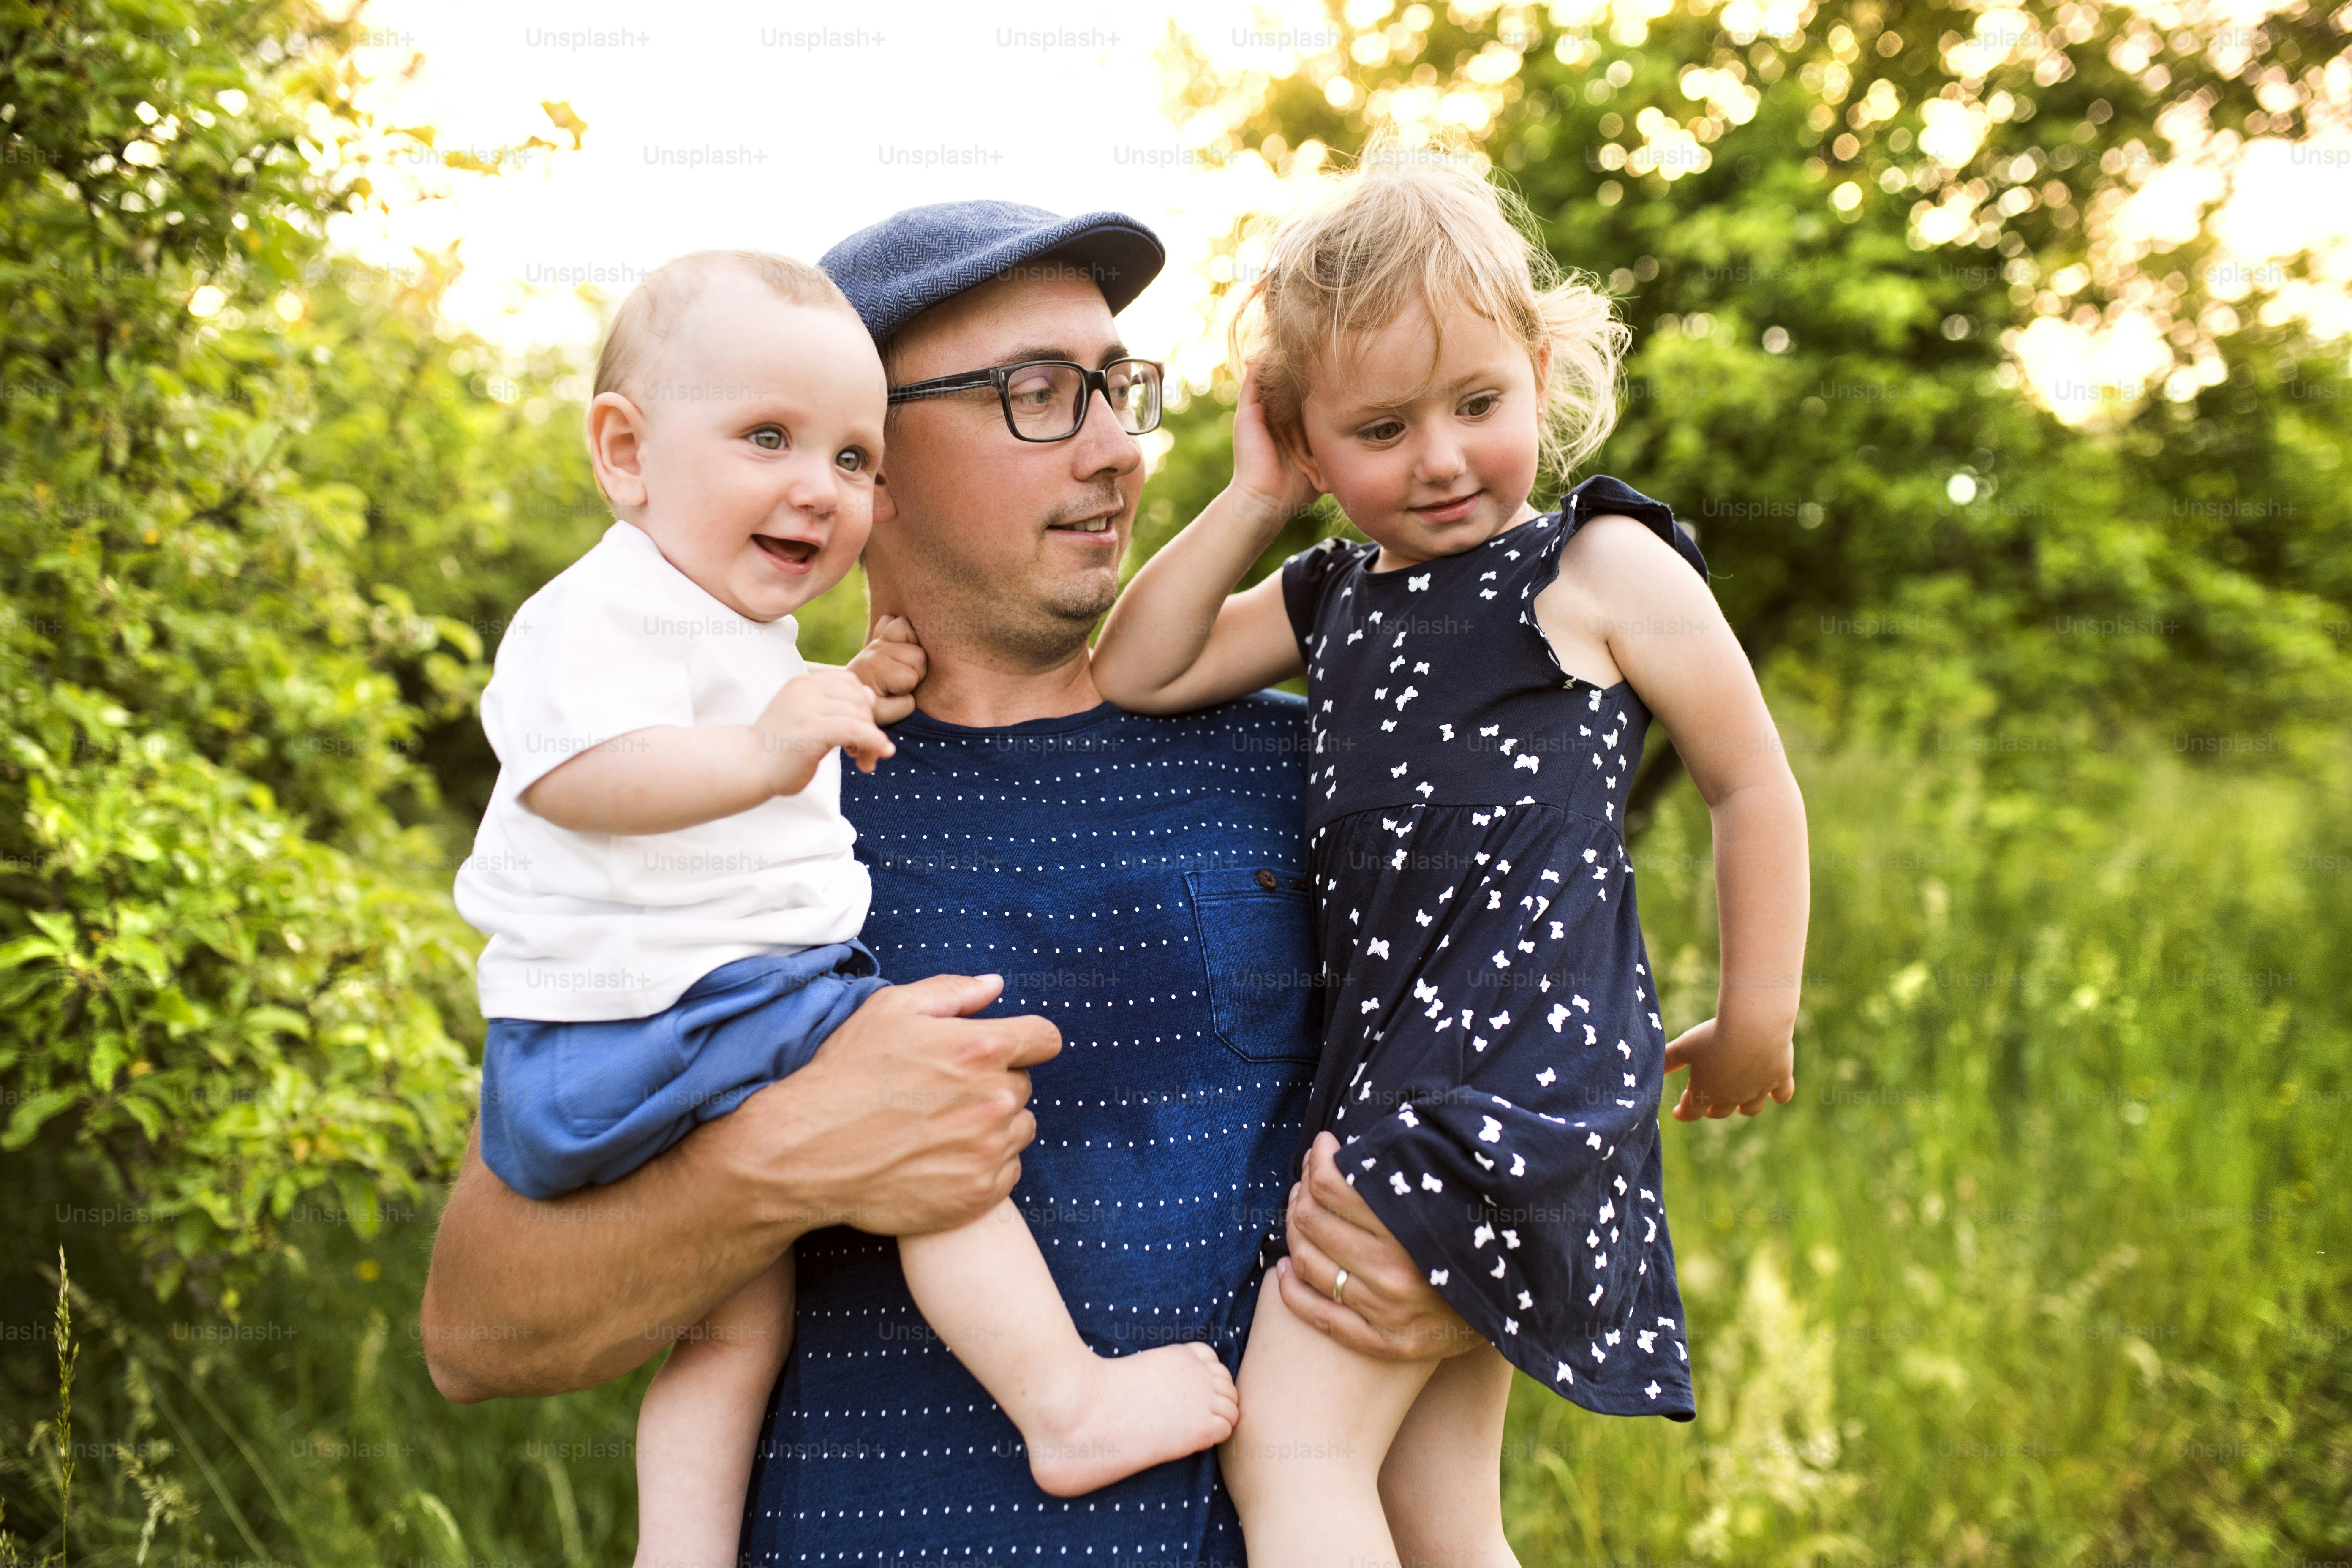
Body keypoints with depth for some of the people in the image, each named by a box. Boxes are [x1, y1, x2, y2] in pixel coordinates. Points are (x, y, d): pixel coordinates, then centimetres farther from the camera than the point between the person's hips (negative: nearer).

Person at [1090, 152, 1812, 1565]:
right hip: (1402, 1065, 8)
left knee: (1287, 1431, -14)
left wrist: (1754, 1026, 6)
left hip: (1523, 1058, -8)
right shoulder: (1332, 602, 16)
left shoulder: (1601, 569, -3)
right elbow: (1136, 676, 11)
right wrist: (1251, 506, 6)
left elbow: (1754, 786, 2)